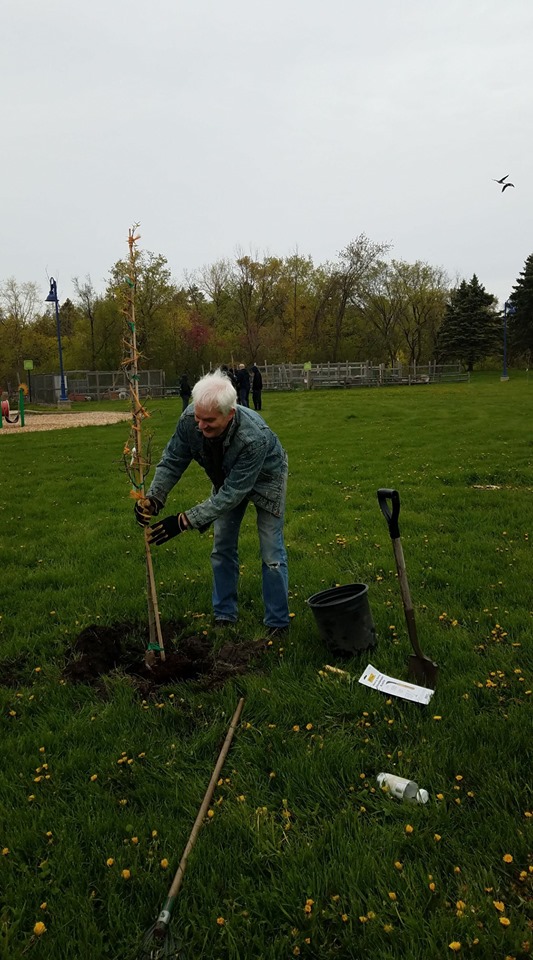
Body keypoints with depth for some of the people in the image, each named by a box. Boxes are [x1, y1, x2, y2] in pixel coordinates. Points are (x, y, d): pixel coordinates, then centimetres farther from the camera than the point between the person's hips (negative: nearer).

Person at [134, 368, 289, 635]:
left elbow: (233, 492, -39)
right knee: (222, 548, 8)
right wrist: (153, 499, -33)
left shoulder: (254, 437, -45)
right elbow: (172, 461, -18)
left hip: (264, 478, -5)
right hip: (226, 477, 5)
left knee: (272, 554, -4)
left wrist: (185, 521, -42)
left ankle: (277, 624, 11)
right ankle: (224, 616, 23)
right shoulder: (190, 419, -31)